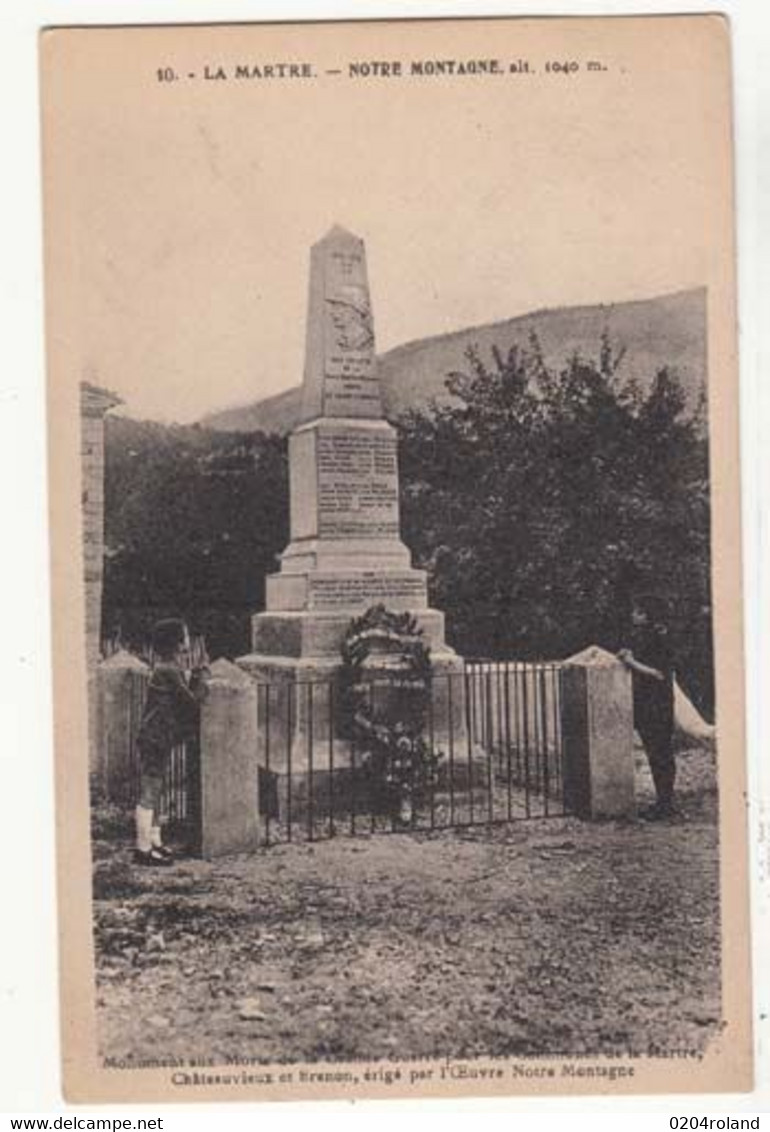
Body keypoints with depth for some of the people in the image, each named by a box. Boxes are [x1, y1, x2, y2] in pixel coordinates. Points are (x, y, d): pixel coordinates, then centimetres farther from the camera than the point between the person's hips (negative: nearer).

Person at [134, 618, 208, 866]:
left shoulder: (171, 668, 11)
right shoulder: (168, 671, -19)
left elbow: (188, 698, 15)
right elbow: (193, 701, -17)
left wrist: (197, 675, 6)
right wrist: (201, 676, -5)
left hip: (160, 741, 10)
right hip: (153, 741, -10)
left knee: (154, 792, 15)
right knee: (149, 794, -4)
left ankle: (155, 842, 24)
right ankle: (143, 848, 2)